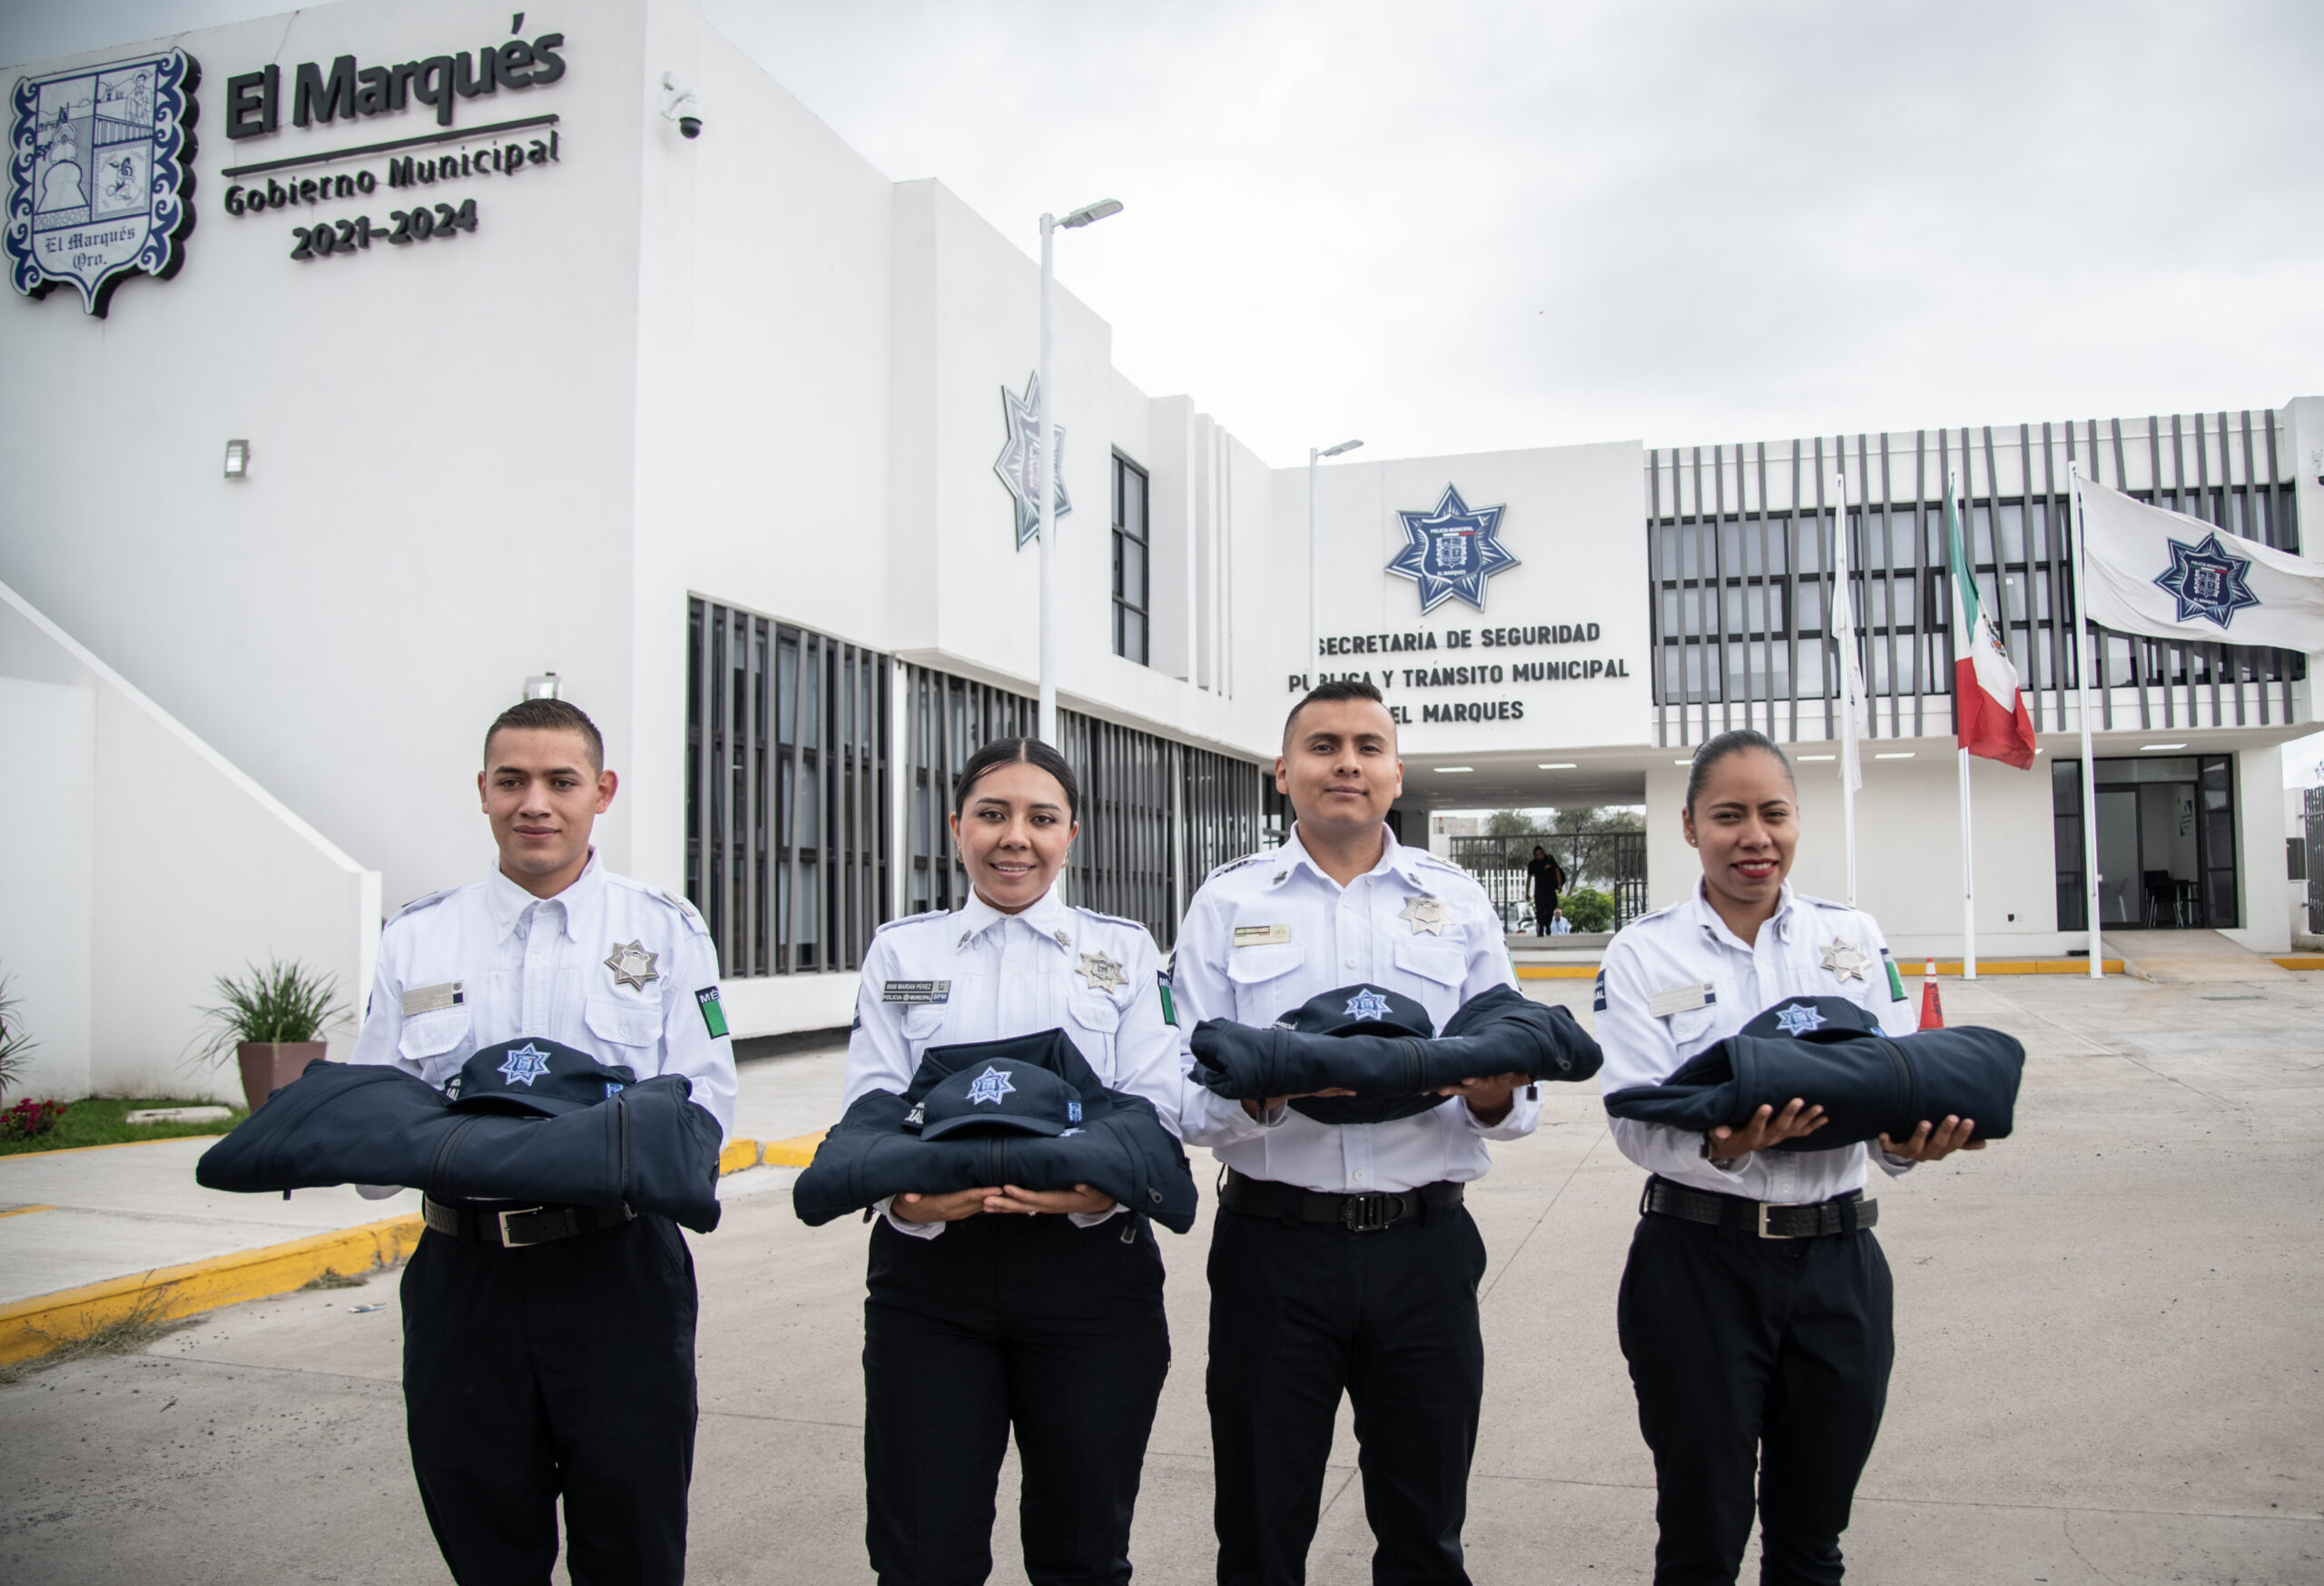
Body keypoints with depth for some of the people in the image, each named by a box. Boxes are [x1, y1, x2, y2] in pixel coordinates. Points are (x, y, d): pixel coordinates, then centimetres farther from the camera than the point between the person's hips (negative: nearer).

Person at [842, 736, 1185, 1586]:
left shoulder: (1125, 950, 8)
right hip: (930, 1264, 0)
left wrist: (1101, 1187, -22)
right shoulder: (900, 951, 10)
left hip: (1090, 1258, 0)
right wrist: (906, 1196, -20)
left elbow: (1158, 1109, -1)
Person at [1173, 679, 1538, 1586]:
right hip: (1274, 1245, -1)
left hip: (1424, 1243, 2)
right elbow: (1183, 1095, -3)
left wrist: (1495, 1097, -16)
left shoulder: (1456, 900, 8)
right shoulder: (1229, 902, 4)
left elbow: (1516, 1100, 6)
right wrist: (1261, 1089, -22)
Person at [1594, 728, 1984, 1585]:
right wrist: (1720, 1146, -30)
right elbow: (1634, 1119, -10)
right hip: (1697, 1261, -2)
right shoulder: (1643, 953, -2)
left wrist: (1908, 1140, -21)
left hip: (1837, 1260, 3)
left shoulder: (1853, 937, 6)